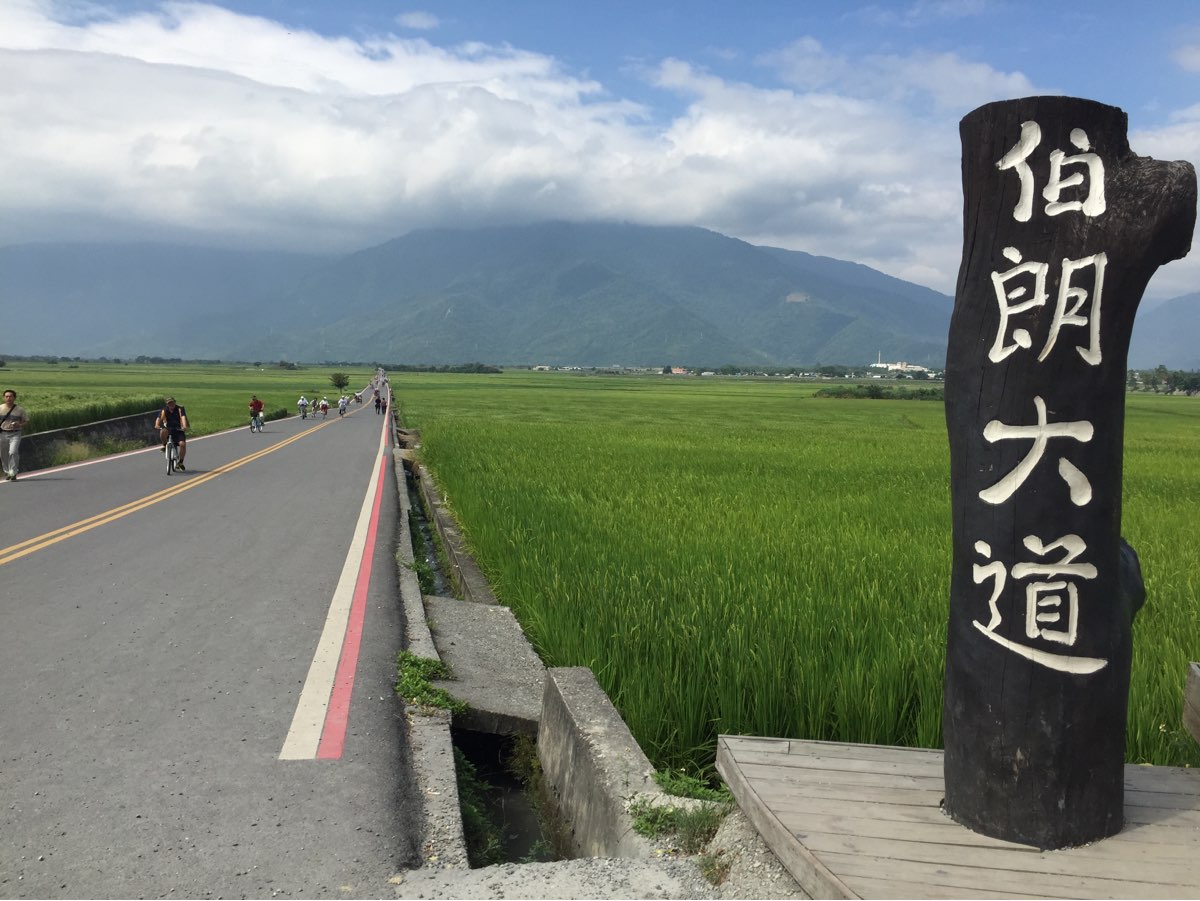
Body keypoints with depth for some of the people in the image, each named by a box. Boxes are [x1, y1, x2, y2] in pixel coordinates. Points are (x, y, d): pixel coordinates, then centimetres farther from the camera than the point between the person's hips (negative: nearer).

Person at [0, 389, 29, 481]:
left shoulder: (20, 409, 1)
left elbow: (26, 421, 6)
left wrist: (19, 425, -14)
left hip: (15, 434, -3)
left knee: (13, 452, -20)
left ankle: (13, 473, -14)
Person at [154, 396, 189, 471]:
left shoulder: (180, 409, -6)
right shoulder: (164, 411, -1)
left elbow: (183, 418, -23)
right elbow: (159, 419, -16)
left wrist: (184, 426, -42)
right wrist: (157, 425, -39)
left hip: (178, 430, -1)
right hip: (168, 429, 1)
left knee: (182, 444, -24)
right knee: (163, 431, -36)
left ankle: (180, 463, -8)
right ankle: (164, 446, -9)